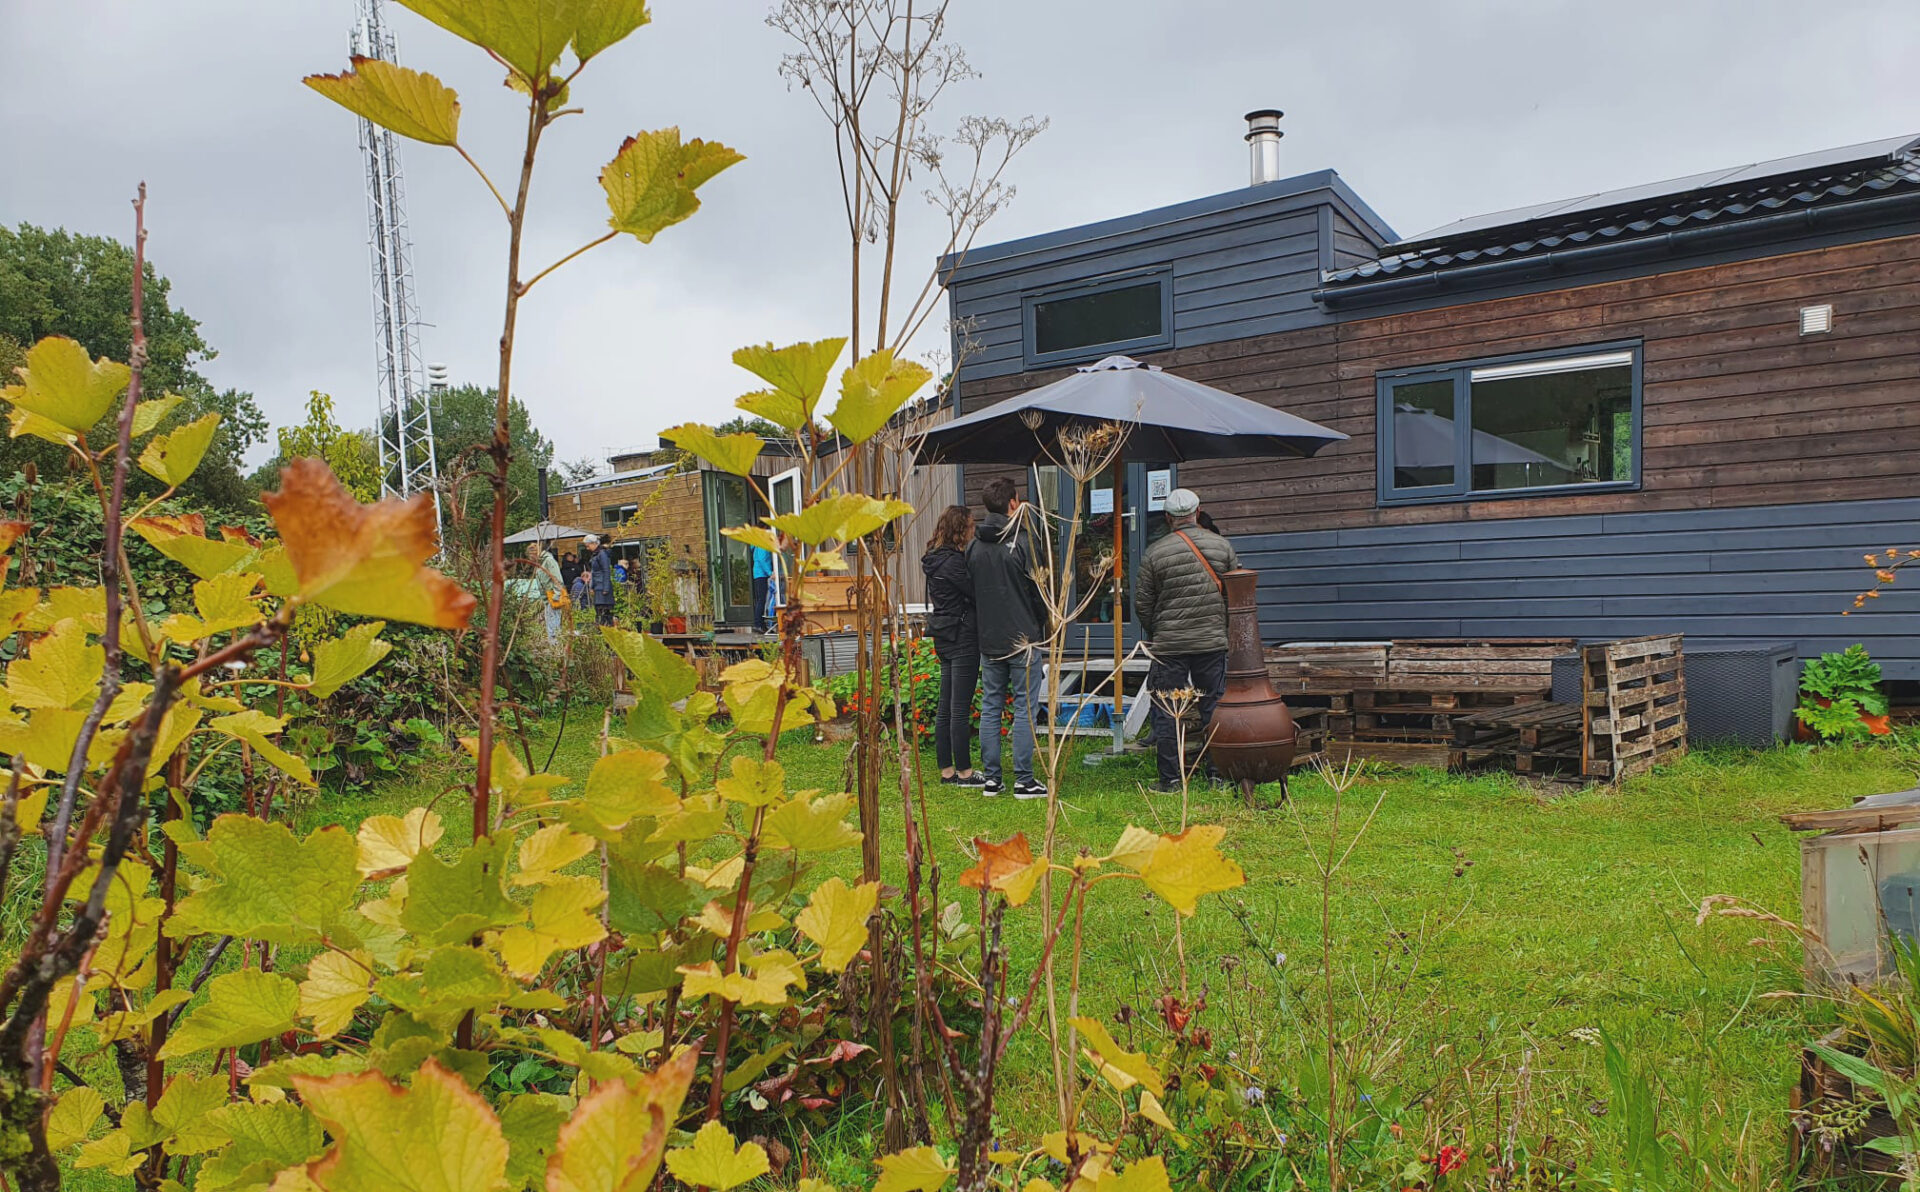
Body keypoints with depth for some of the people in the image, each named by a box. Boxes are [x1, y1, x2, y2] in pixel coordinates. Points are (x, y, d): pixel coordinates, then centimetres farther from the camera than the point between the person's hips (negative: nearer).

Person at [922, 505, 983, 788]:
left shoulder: (935, 559, 11)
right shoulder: (953, 561, -17)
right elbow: (975, 593, -15)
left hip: (944, 637, 10)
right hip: (962, 637, -10)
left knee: (945, 707, 11)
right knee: (960, 709, -3)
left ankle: (947, 770, 18)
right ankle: (964, 772, 4)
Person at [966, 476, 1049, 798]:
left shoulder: (973, 546, 5)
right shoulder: (1020, 542, -12)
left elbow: (971, 592, 11)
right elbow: (1037, 591, -7)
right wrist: (1041, 627, 10)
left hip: (988, 641, 5)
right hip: (1022, 639, -5)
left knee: (990, 707, 10)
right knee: (1024, 708, 0)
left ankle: (992, 778, 13)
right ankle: (1024, 780, 1)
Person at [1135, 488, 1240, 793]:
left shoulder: (1154, 553, -6)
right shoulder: (1221, 546, 0)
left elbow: (1142, 604, -1)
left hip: (1168, 646, -2)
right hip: (1213, 642, 2)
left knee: (1166, 713, 5)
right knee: (1214, 708, 11)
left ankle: (1170, 779, 7)